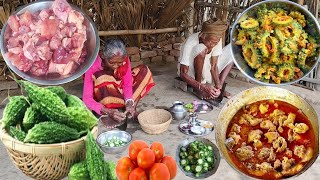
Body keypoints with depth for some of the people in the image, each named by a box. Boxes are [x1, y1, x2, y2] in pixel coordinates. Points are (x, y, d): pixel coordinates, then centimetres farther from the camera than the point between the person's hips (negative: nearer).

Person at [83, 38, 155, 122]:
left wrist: (129, 104, -36)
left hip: (118, 90, 4)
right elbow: (87, 98, -31)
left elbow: (127, 84, -17)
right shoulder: (93, 66, -30)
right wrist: (108, 112, -45)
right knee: (103, 78, -35)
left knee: (144, 70, -14)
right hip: (104, 97, -4)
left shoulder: (124, 60, -21)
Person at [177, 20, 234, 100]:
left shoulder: (216, 40, -18)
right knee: (202, 49, -34)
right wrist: (202, 87, -40)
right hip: (191, 73, -5)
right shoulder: (190, 43, -31)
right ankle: (197, 89, -21)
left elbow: (213, 66, -16)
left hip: (205, 69, 6)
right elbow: (183, 74, -30)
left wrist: (218, 85, -31)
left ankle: (219, 87, -10)